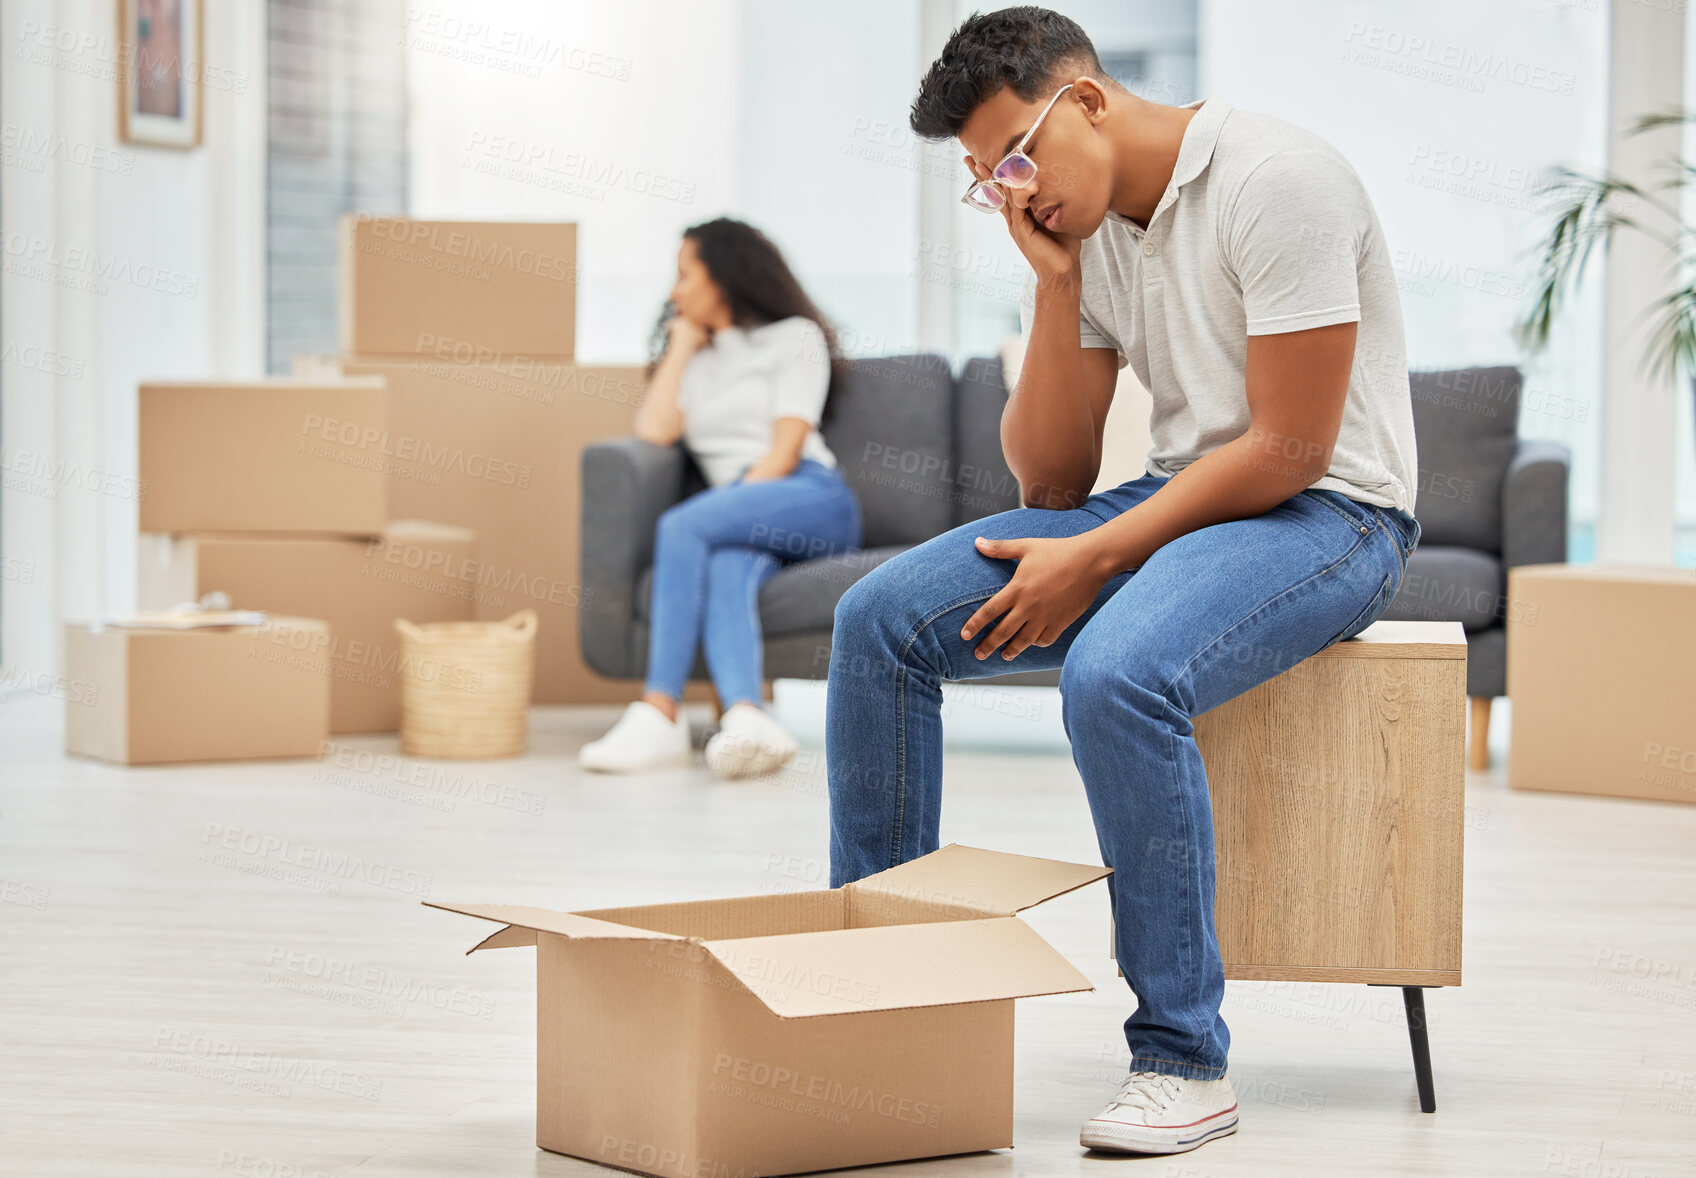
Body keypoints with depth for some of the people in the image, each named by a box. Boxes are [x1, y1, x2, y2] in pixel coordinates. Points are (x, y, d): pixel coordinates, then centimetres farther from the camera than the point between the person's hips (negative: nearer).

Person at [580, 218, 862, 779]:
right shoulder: (694, 358, 32)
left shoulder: (795, 337, 14)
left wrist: (732, 501, -14)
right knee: (727, 568, -33)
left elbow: (786, 450, -1)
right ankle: (746, 716, -60)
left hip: (811, 498, -4)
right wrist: (683, 344, 17)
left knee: (682, 526, -31)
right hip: (739, 518, 4)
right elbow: (654, 430, 12)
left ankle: (660, 712, -40)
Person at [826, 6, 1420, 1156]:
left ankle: (1183, 1061, -23)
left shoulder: (1274, 180, -17)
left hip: (1330, 513, -8)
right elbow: (1052, 479, 5)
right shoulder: (1076, 230, 7)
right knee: (880, 618, -7)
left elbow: (1289, 448, -20)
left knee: (1117, 672, -36)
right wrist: (1057, 288, -7)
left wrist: (1093, 560, -19)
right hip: (1180, 500, 8)